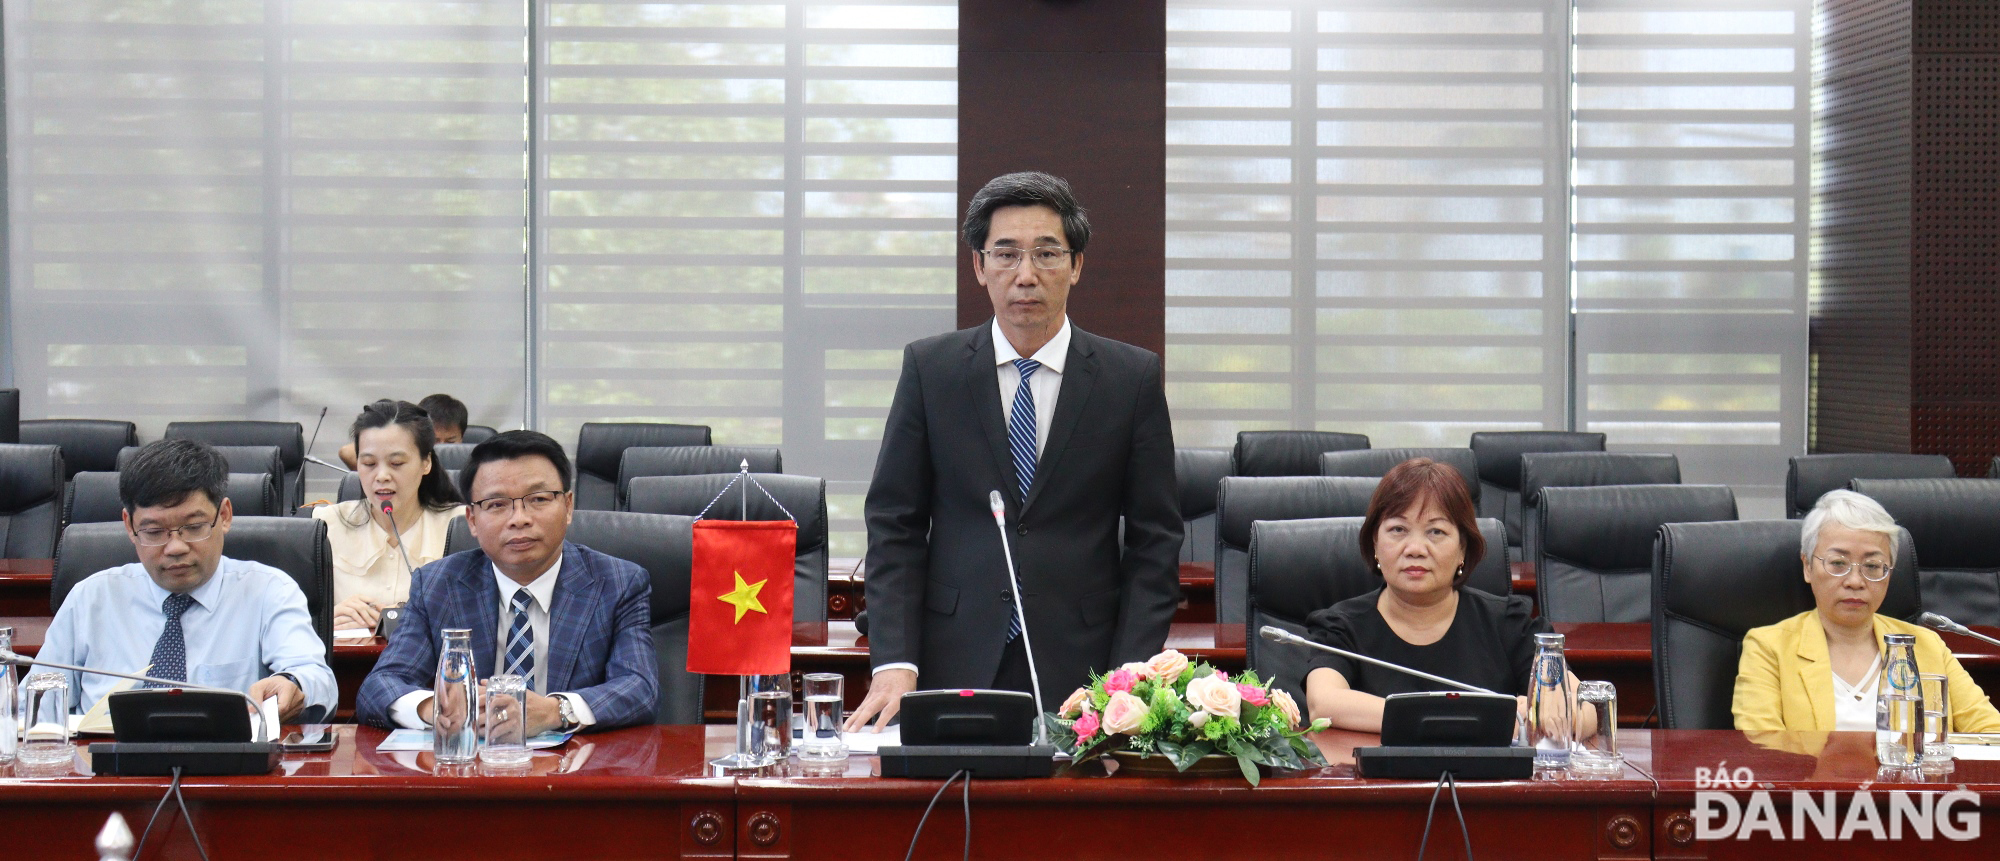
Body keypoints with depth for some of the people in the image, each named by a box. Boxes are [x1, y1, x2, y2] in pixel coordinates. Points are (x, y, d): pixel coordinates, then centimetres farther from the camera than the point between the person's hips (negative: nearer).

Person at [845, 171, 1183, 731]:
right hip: (955, 672, 0)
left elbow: (1155, 540, 3)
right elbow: (894, 525, 3)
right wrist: (894, 664, -8)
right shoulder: (929, 368, 4)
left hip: (1081, 680, 0)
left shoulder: (1133, 377, 3)